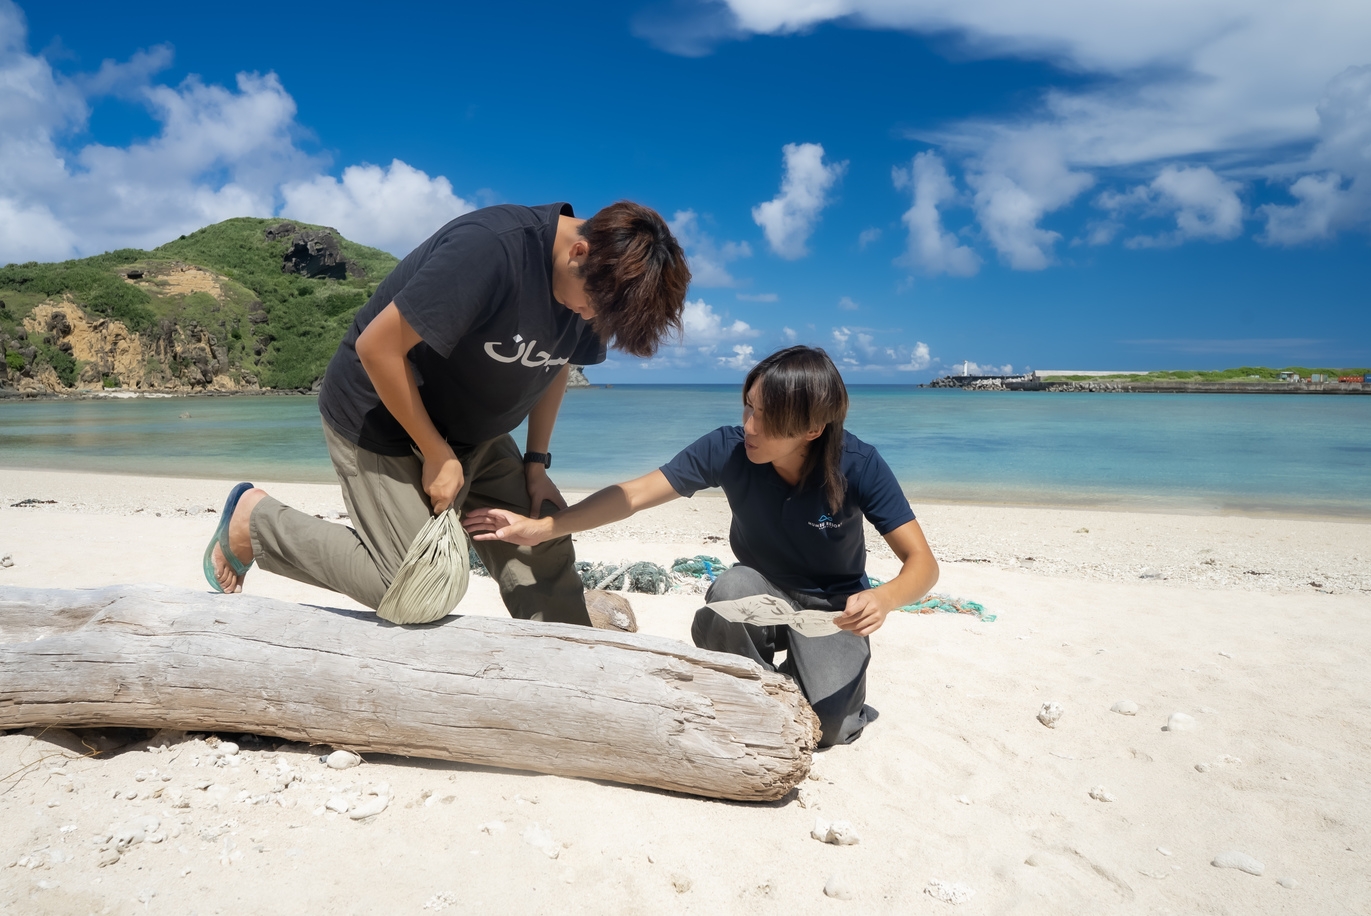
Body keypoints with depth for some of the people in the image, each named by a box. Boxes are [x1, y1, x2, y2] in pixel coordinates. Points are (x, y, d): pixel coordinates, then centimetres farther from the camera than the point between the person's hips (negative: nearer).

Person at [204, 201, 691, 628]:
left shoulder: (597, 280, -7)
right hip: (381, 421, -7)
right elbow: (377, 347, -28)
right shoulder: (489, 249, -33)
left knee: (543, 555, -2)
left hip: (474, 431, 7)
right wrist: (436, 455, -20)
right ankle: (255, 519, 11)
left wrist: (537, 462, 4)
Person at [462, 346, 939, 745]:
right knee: (733, 587, -35)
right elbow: (634, 494, -19)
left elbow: (922, 562, -22)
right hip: (763, 594, 1)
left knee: (828, 727, -23)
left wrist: (885, 598, -44)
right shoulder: (727, 449, -24)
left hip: (835, 606, -1)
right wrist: (541, 528, -24)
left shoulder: (858, 466, -27)